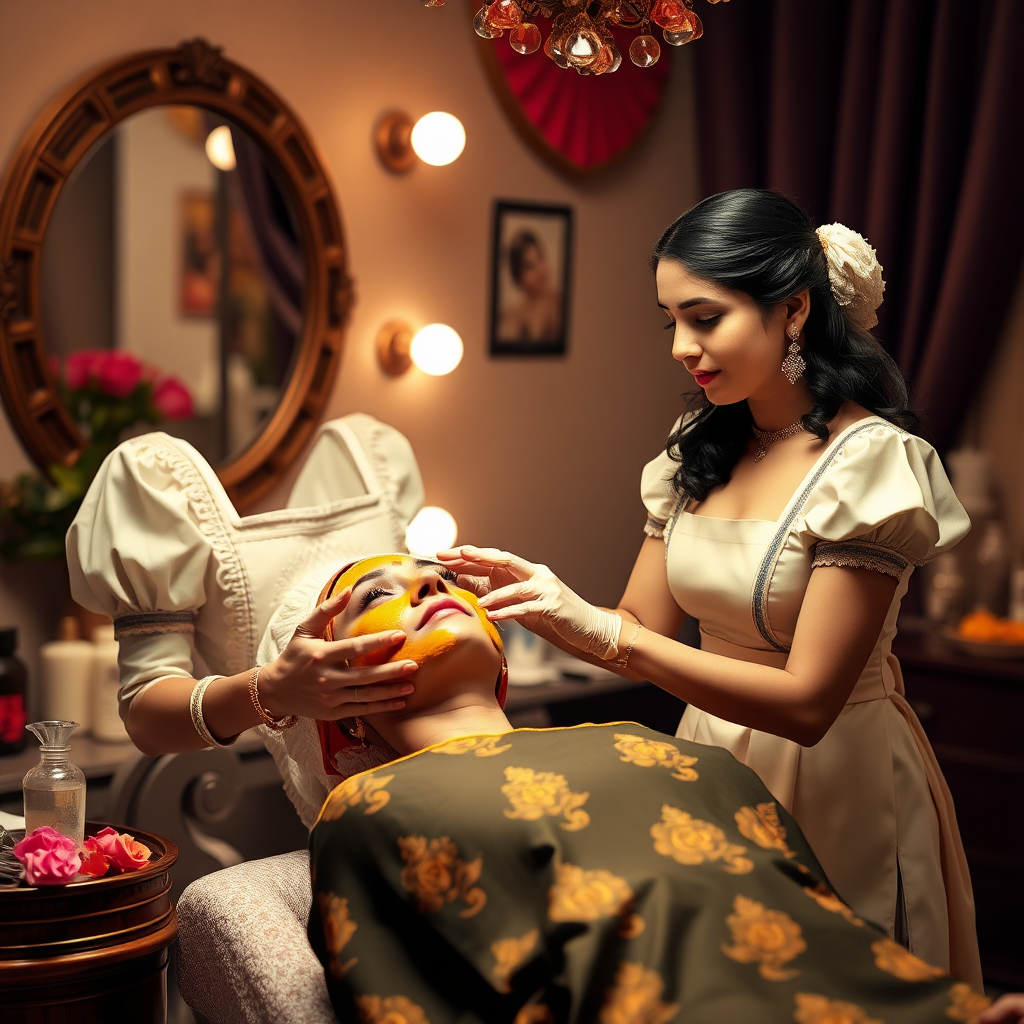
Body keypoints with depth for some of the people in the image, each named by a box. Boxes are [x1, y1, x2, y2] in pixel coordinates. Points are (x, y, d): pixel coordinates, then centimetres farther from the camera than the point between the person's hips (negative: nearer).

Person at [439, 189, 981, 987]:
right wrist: (536, 594, -16)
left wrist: (605, 633, -30)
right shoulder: (701, 450, 2)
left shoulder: (870, 463, -19)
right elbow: (644, 628, 4)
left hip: (828, 780, -6)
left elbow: (806, 702, -24)